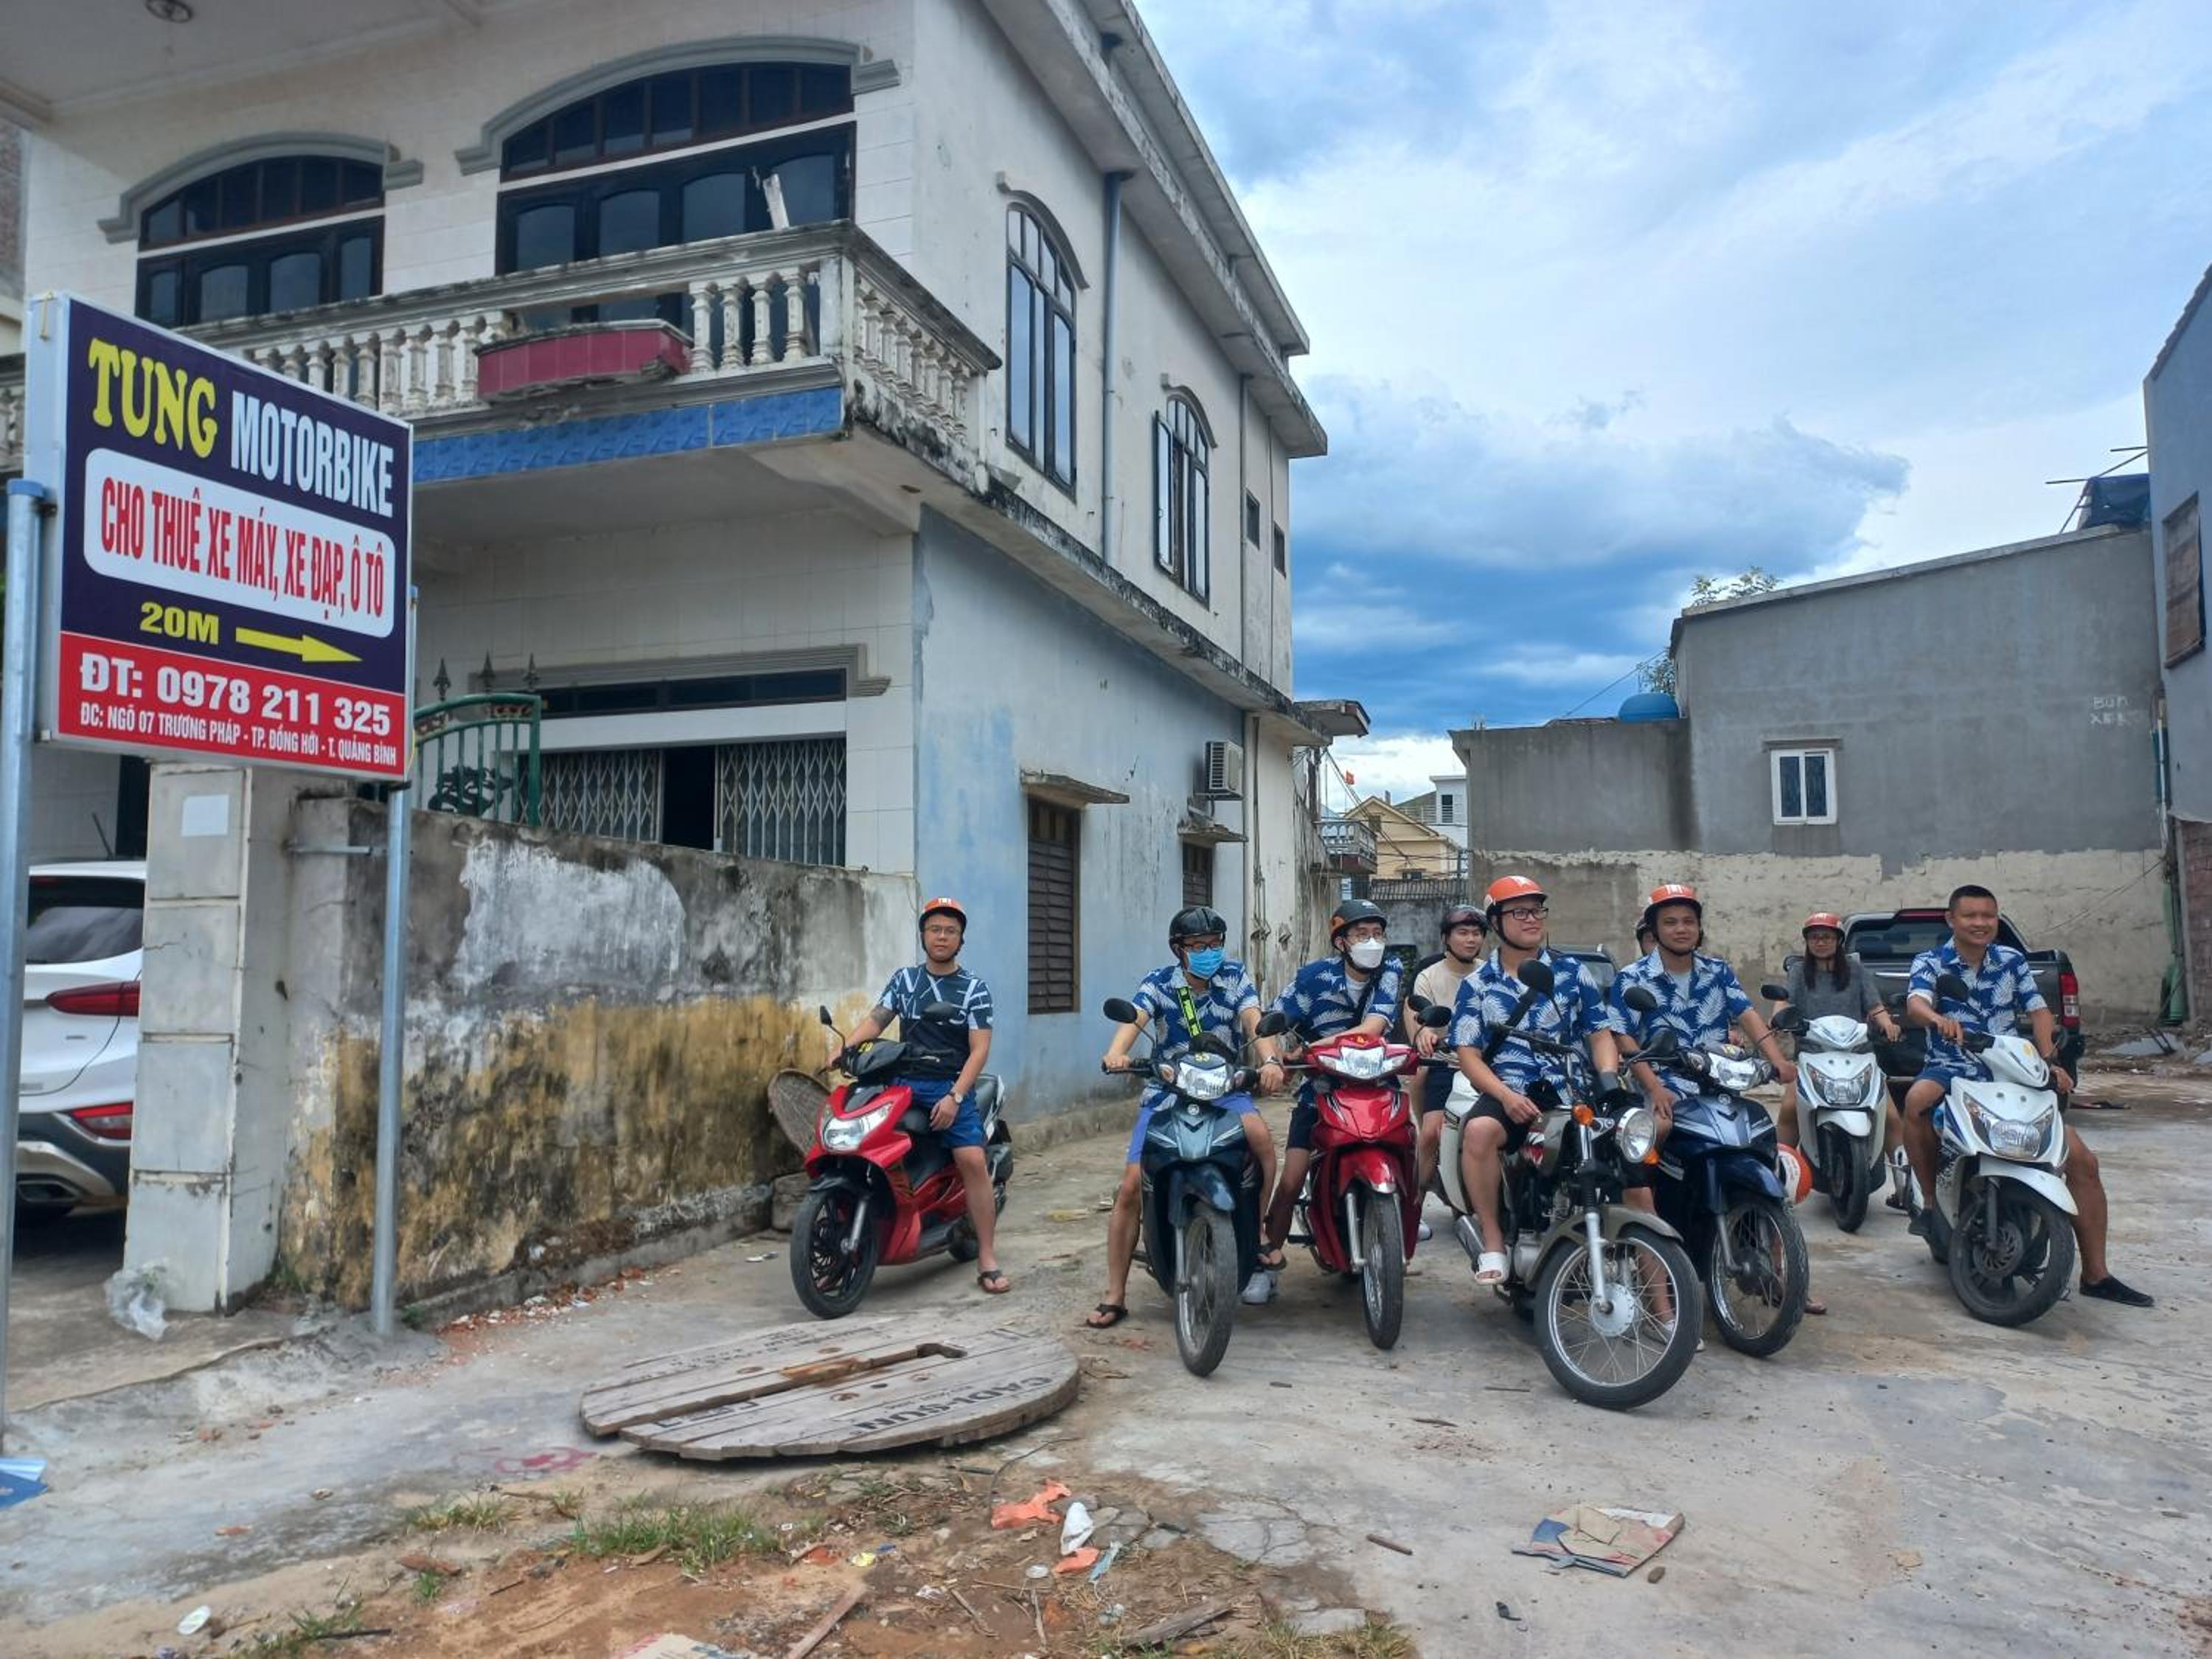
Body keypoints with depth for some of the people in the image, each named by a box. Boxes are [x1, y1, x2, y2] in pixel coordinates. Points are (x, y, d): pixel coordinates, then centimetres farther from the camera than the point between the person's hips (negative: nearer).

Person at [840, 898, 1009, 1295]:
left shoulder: (974, 989, 5)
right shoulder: (904, 979, 14)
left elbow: (979, 1049, -2)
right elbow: (875, 1020, 5)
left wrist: (954, 1097, -15)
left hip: (952, 1087, -2)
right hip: (903, 1083, 3)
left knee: (973, 1160, -20)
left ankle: (987, 1259, -12)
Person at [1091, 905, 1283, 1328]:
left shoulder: (1235, 977, 0)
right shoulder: (1158, 983, -4)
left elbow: (1254, 1021, -16)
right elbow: (1133, 1020, -21)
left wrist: (1269, 1059, -38)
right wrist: (1116, 1052, -45)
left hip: (1225, 1086, 0)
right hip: (1167, 1091, 0)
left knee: (1261, 1136, -32)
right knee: (1131, 1186, -11)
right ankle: (1115, 1296, 0)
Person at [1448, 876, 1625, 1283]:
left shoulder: (1572, 973, 12)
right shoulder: (1477, 985, 8)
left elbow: (1600, 1033, 11)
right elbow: (1468, 1053, 1)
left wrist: (1608, 1078, -11)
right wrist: (1506, 1096, -17)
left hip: (1572, 1093, 2)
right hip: (1507, 1093, -2)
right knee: (1479, 1130, -35)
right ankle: (1493, 1242, -20)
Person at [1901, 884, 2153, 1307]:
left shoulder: (2012, 961, 10)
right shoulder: (1930, 963, -1)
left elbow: (2038, 1010, 5)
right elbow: (1915, 1003, -20)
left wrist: (2049, 1062, -13)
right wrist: (1938, 1019, -44)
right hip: (1951, 1070, -4)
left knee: (2082, 1159, -5)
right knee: (1917, 1099, -39)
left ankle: (2096, 1274, 7)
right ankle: (1933, 1202, -21)